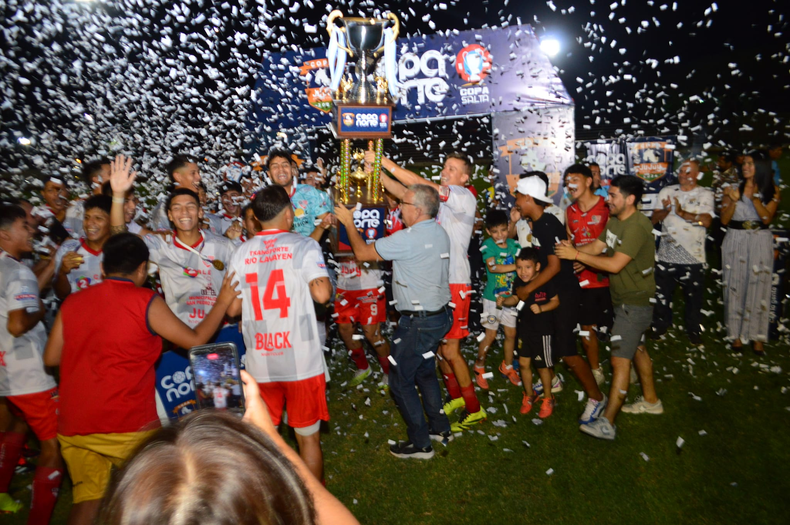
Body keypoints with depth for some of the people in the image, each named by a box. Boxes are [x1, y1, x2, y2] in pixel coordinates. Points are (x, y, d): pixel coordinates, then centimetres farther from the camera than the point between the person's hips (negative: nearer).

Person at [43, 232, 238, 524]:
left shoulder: (72, 302, 4)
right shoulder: (147, 302, -10)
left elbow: (51, 358, 11)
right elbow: (195, 340, -4)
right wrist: (222, 302, 7)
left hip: (73, 424, 5)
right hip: (126, 424, -5)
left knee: (88, 497, 16)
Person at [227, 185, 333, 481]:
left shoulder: (242, 253, 4)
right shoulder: (303, 246, -7)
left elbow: (232, 308, 7)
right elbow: (322, 294, -19)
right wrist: (321, 280, 2)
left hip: (260, 363, 3)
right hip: (301, 360, -3)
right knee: (308, 436, 12)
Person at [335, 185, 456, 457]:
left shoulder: (407, 239, -23)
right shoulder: (439, 232, 3)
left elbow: (362, 252, -14)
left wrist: (348, 222, 1)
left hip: (418, 323, -9)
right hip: (440, 315, 9)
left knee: (401, 380, 6)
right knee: (425, 372, 24)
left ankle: (419, 443, 18)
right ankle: (440, 428, 37)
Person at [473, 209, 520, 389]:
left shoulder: (513, 244, -1)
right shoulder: (488, 245, -12)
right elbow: (492, 267, -25)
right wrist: (516, 266, -28)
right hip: (492, 297, -4)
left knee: (511, 333, 11)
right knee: (491, 335, 4)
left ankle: (507, 367, 32)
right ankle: (479, 367, 25)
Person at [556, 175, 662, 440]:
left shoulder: (637, 226, -24)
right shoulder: (615, 220, 6)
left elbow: (615, 264, -29)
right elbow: (598, 246, 6)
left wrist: (576, 255, -25)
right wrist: (572, 250, -9)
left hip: (635, 303, -10)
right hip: (624, 299, 10)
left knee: (620, 359, -9)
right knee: (637, 349, 23)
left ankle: (607, 423, -5)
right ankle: (650, 400, 42)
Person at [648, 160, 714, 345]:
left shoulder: (705, 194, -1)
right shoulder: (666, 191, 5)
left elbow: (706, 221, -16)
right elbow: (654, 219, -1)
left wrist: (682, 213, -26)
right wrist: (666, 210, -20)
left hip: (693, 256, -1)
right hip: (666, 254, 2)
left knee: (694, 296, 10)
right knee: (662, 293, 12)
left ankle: (693, 329, 27)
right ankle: (660, 325, 29)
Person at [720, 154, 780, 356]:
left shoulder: (772, 191, 5)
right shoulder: (732, 189, 5)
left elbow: (767, 219, -7)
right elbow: (724, 220, 0)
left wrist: (755, 199, -19)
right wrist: (733, 200, -15)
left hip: (760, 243, 0)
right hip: (735, 242, 0)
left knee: (759, 288, 0)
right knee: (735, 287, 1)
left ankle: (757, 337, 9)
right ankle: (737, 334, 11)